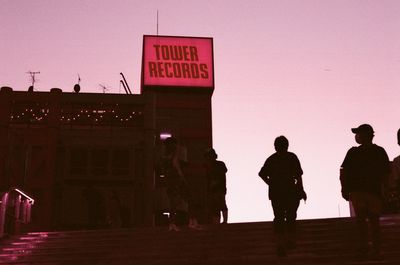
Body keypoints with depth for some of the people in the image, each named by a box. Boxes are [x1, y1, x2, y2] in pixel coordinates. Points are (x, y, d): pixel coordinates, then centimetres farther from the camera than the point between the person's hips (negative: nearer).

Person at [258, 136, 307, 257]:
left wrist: (271, 184, 11)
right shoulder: (291, 157, -1)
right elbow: (298, 175, -6)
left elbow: (262, 174, 5)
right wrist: (301, 190, -2)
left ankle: (280, 243, -6)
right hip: (291, 192, -2)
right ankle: (290, 240, 17)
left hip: (275, 192, 3)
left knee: (278, 217, 3)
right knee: (291, 216, 14)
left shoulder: (271, 159, 9)